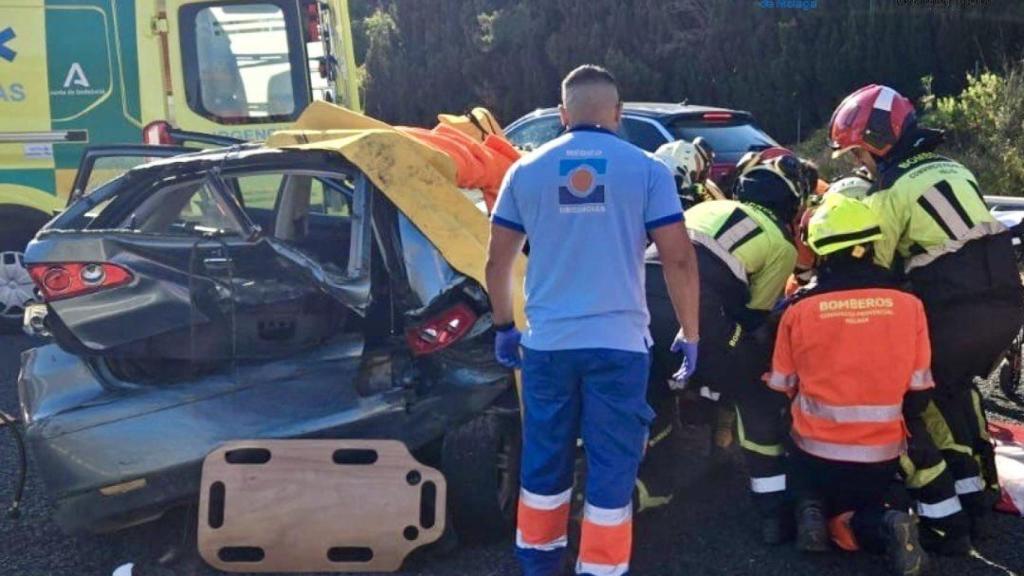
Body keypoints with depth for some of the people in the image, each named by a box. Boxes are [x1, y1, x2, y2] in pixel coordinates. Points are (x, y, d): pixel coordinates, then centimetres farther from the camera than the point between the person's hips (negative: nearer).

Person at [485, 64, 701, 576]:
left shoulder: (526, 170, 5)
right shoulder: (645, 169, -2)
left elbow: (498, 260, 8)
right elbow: (679, 259, -4)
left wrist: (504, 326, 20)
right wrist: (690, 333, 7)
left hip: (546, 342, 3)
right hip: (618, 343, -2)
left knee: (544, 467, 16)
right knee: (611, 472, 6)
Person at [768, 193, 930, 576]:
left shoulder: (799, 310, -12)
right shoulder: (908, 306, -8)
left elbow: (780, 387, -1)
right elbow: (919, 390, -1)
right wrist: (908, 430, 18)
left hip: (815, 451, -1)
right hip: (882, 456, 1)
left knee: (809, 491, 30)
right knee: (861, 506, 26)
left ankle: (810, 511, -5)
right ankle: (884, 527, -9)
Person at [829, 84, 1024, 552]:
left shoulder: (891, 190, -6)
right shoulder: (955, 170, 18)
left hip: (956, 313, -8)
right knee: (953, 386, 27)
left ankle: (943, 521, 4)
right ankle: (975, 489, 32)